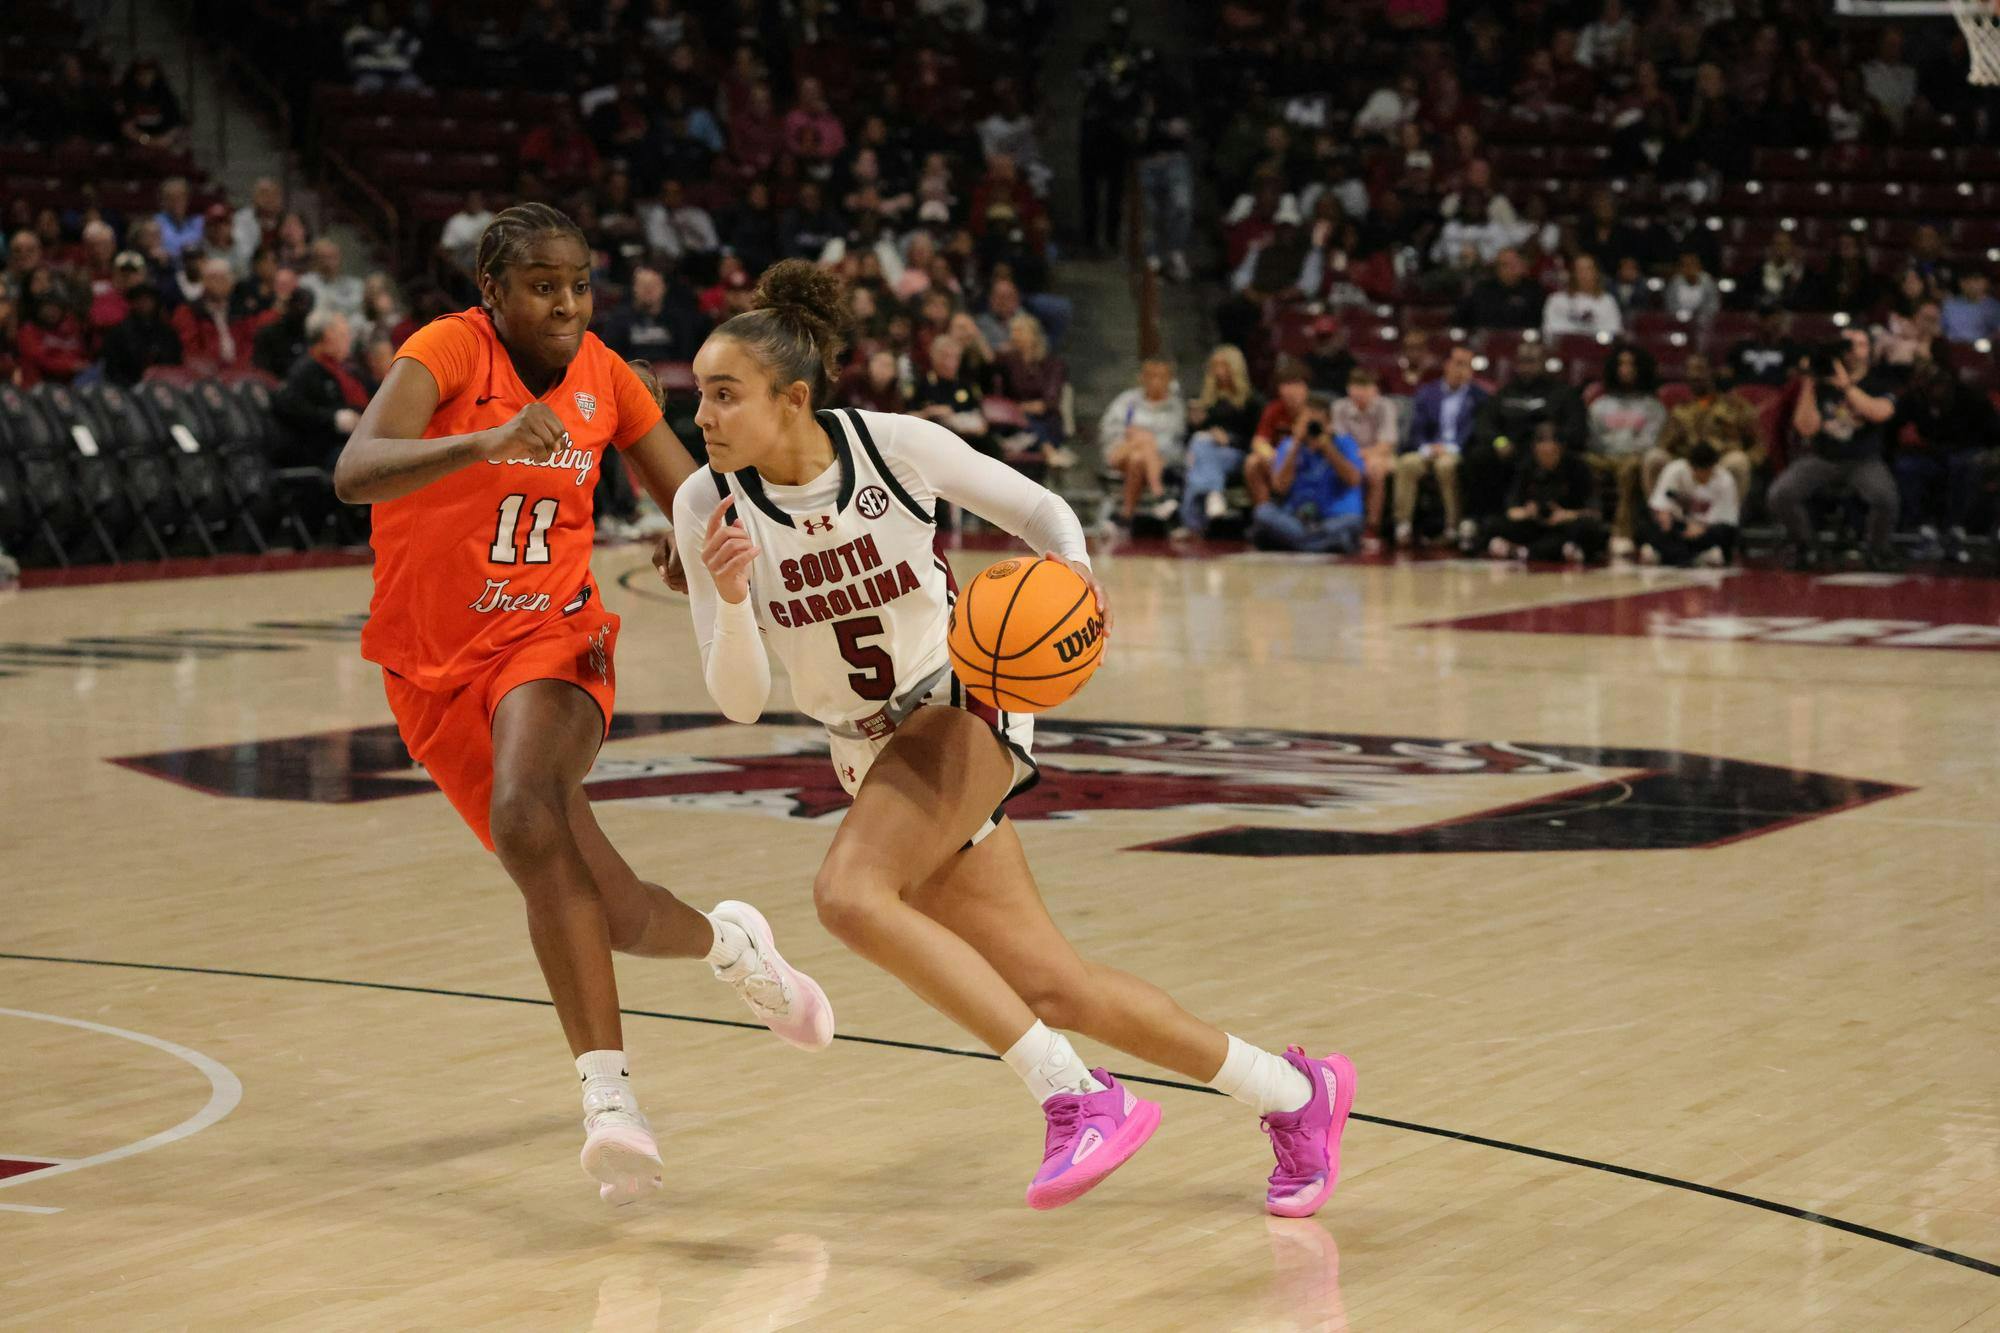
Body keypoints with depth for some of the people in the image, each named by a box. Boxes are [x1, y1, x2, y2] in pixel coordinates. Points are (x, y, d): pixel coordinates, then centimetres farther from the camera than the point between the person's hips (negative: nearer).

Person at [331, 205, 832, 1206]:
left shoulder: (603, 377, 0)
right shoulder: (451, 351, -13)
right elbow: (354, 473, -31)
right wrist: (488, 441, -46)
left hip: (551, 638, 1)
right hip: (436, 667, -1)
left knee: (525, 817, -33)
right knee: (611, 918, -1)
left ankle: (608, 1095, -34)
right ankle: (727, 942, 35)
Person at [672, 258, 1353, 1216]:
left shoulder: (896, 445, -16)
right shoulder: (707, 508, -10)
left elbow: (1039, 508, 0)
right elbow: (739, 700, -7)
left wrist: (1073, 570, -21)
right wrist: (730, 599, -26)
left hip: (965, 704, -4)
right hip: (869, 754, 4)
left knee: (849, 892, -31)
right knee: (1051, 987, 1)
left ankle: (1077, 1097, -25)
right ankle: (1294, 1095, 18)